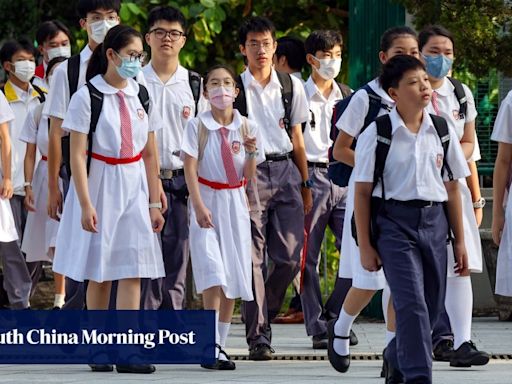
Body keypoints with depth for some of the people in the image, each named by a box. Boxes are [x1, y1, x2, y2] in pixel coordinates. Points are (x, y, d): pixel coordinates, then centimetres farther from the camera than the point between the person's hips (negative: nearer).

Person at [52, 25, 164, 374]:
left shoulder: (141, 96, 6)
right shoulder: (88, 97, -8)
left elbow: (151, 155, 10)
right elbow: (77, 155, -9)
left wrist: (154, 202, 7)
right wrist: (86, 205, -15)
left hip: (134, 187, 3)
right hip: (99, 187, -3)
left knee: (133, 270, -5)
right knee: (99, 272, 6)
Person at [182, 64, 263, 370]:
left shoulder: (247, 128, 5)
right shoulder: (198, 126, -3)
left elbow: (249, 176, 6)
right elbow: (190, 169, -8)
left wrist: (251, 153, -12)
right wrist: (199, 206, -18)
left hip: (235, 204, 4)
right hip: (207, 202, -4)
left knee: (233, 280, 4)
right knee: (213, 276, -16)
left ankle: (221, 346, 13)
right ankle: (211, 347, -15)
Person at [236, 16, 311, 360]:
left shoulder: (291, 85, 12)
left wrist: (305, 184, 15)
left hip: (285, 169, 3)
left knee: (290, 256, -4)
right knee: (254, 257, -5)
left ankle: (263, 314, 19)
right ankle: (258, 335, -1)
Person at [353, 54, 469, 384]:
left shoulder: (442, 131, 7)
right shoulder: (377, 134, -4)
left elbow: (452, 188, 12)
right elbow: (363, 193, -1)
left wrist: (459, 240, 12)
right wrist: (365, 245, -3)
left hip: (434, 221, 4)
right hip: (394, 222, -4)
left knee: (432, 307, 8)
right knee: (412, 304, -16)